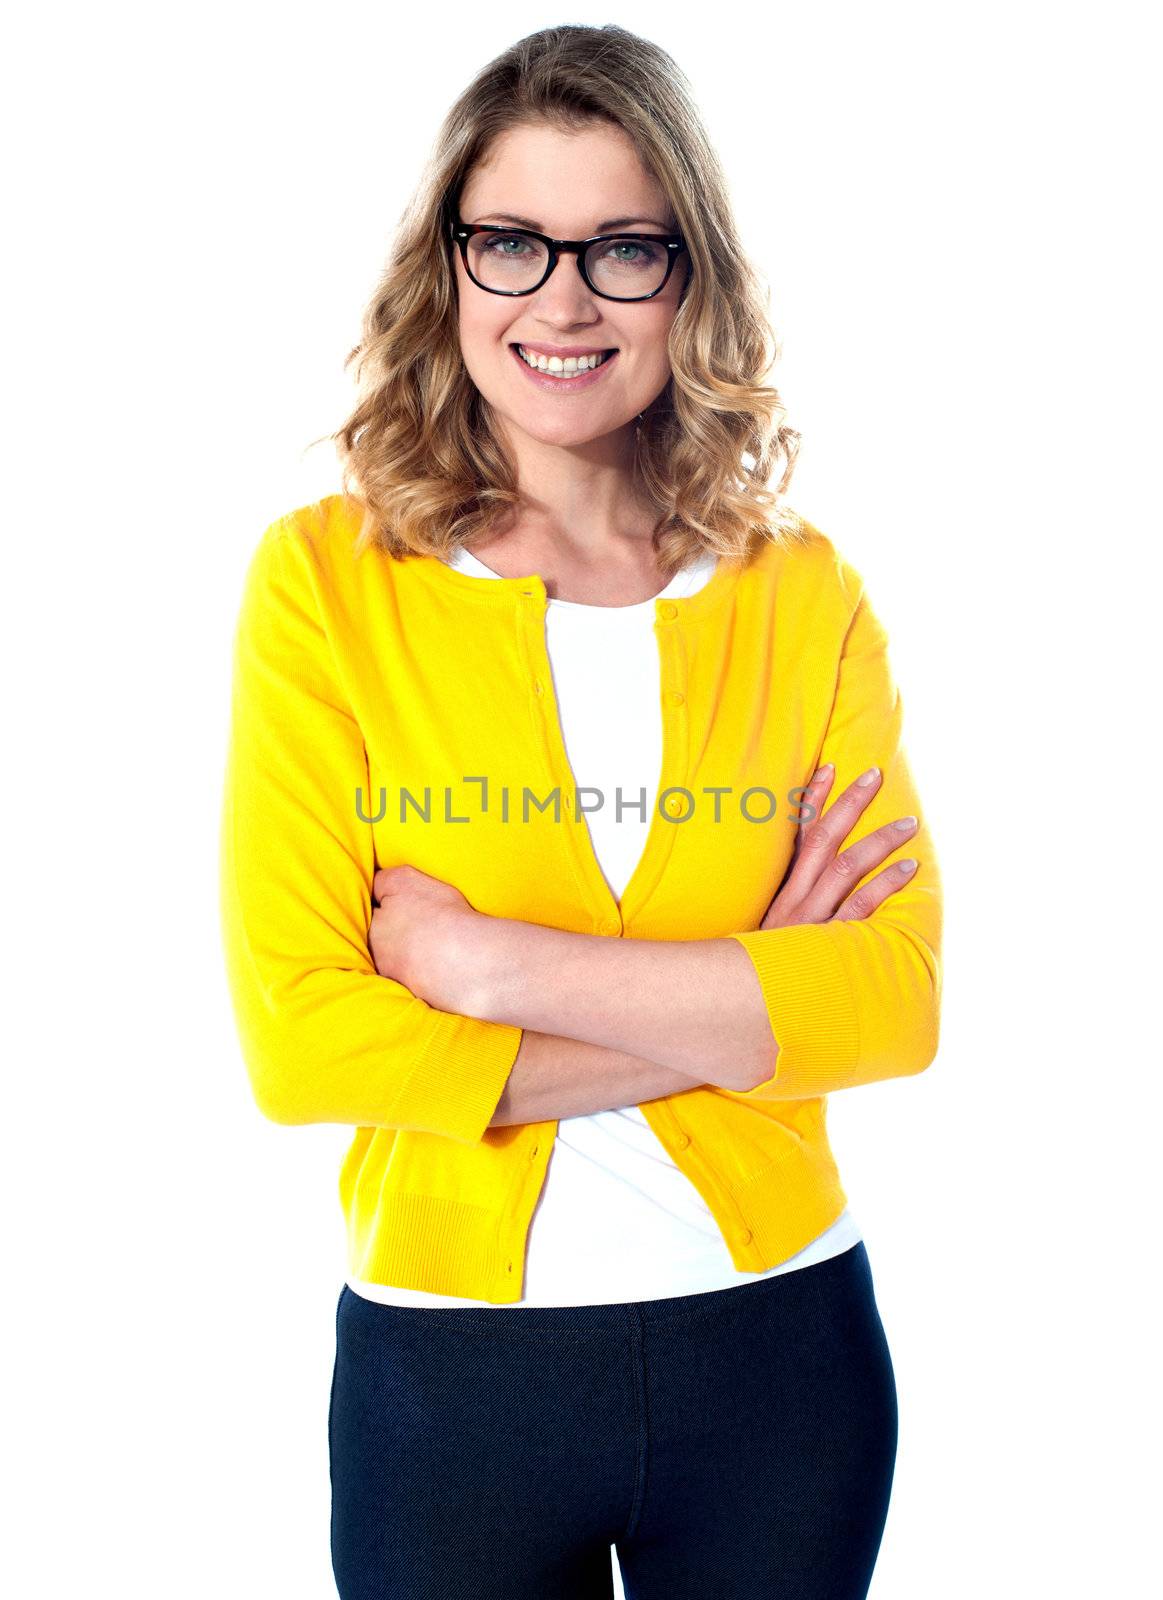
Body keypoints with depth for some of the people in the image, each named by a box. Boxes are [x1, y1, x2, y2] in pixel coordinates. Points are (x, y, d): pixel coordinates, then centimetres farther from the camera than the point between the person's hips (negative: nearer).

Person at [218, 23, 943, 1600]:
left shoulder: (805, 595, -1)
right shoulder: (327, 578, -7)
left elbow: (896, 995, -10)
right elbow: (297, 1033, -14)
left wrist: (489, 961, -18)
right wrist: (735, 1007, -15)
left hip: (778, 1346, 2)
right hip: (447, 1364, -1)